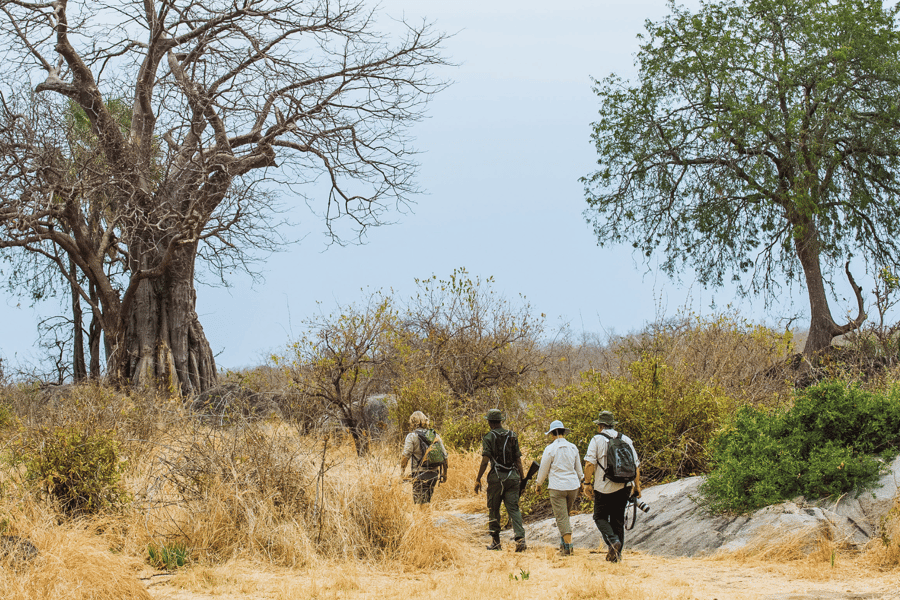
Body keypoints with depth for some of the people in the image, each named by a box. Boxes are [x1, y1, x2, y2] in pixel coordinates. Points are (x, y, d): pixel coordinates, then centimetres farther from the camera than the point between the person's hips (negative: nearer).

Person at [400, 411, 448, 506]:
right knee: (427, 499, 19)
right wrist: (444, 473, 20)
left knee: (421, 502, -3)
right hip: (434, 473, 5)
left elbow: (405, 455, -15)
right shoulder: (435, 436, 9)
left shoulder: (412, 436, -6)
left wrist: (402, 469, -3)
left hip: (420, 474, -5)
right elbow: (444, 456, 11)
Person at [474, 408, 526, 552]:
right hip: (512, 477, 3)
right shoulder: (512, 436, 9)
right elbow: (518, 459, 8)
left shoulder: (488, 437, -5)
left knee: (493, 509, 9)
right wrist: (522, 477, 14)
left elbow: (485, 461, -10)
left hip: (496, 477, -3)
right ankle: (520, 538, -17)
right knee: (514, 509, 0)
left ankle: (495, 542, 14)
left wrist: (478, 479, -5)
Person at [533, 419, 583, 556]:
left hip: (557, 487, -5)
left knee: (562, 517, -3)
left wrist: (538, 484, 15)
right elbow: (578, 469, 16)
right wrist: (581, 480, 36)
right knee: (565, 515, 20)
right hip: (573, 485, 5)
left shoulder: (550, 449, -9)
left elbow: (543, 470, -2)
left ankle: (568, 546, -9)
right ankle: (563, 542, 19)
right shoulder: (573, 447, 5)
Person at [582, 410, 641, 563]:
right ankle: (616, 554, 10)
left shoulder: (597, 440, -1)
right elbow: (636, 465, 9)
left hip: (604, 487, -4)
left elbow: (590, 463, -11)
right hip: (623, 487, 4)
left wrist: (587, 483, -4)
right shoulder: (626, 440, 10)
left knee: (600, 517, 10)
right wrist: (637, 486, 15)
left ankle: (613, 541, -15)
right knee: (618, 520, 12)